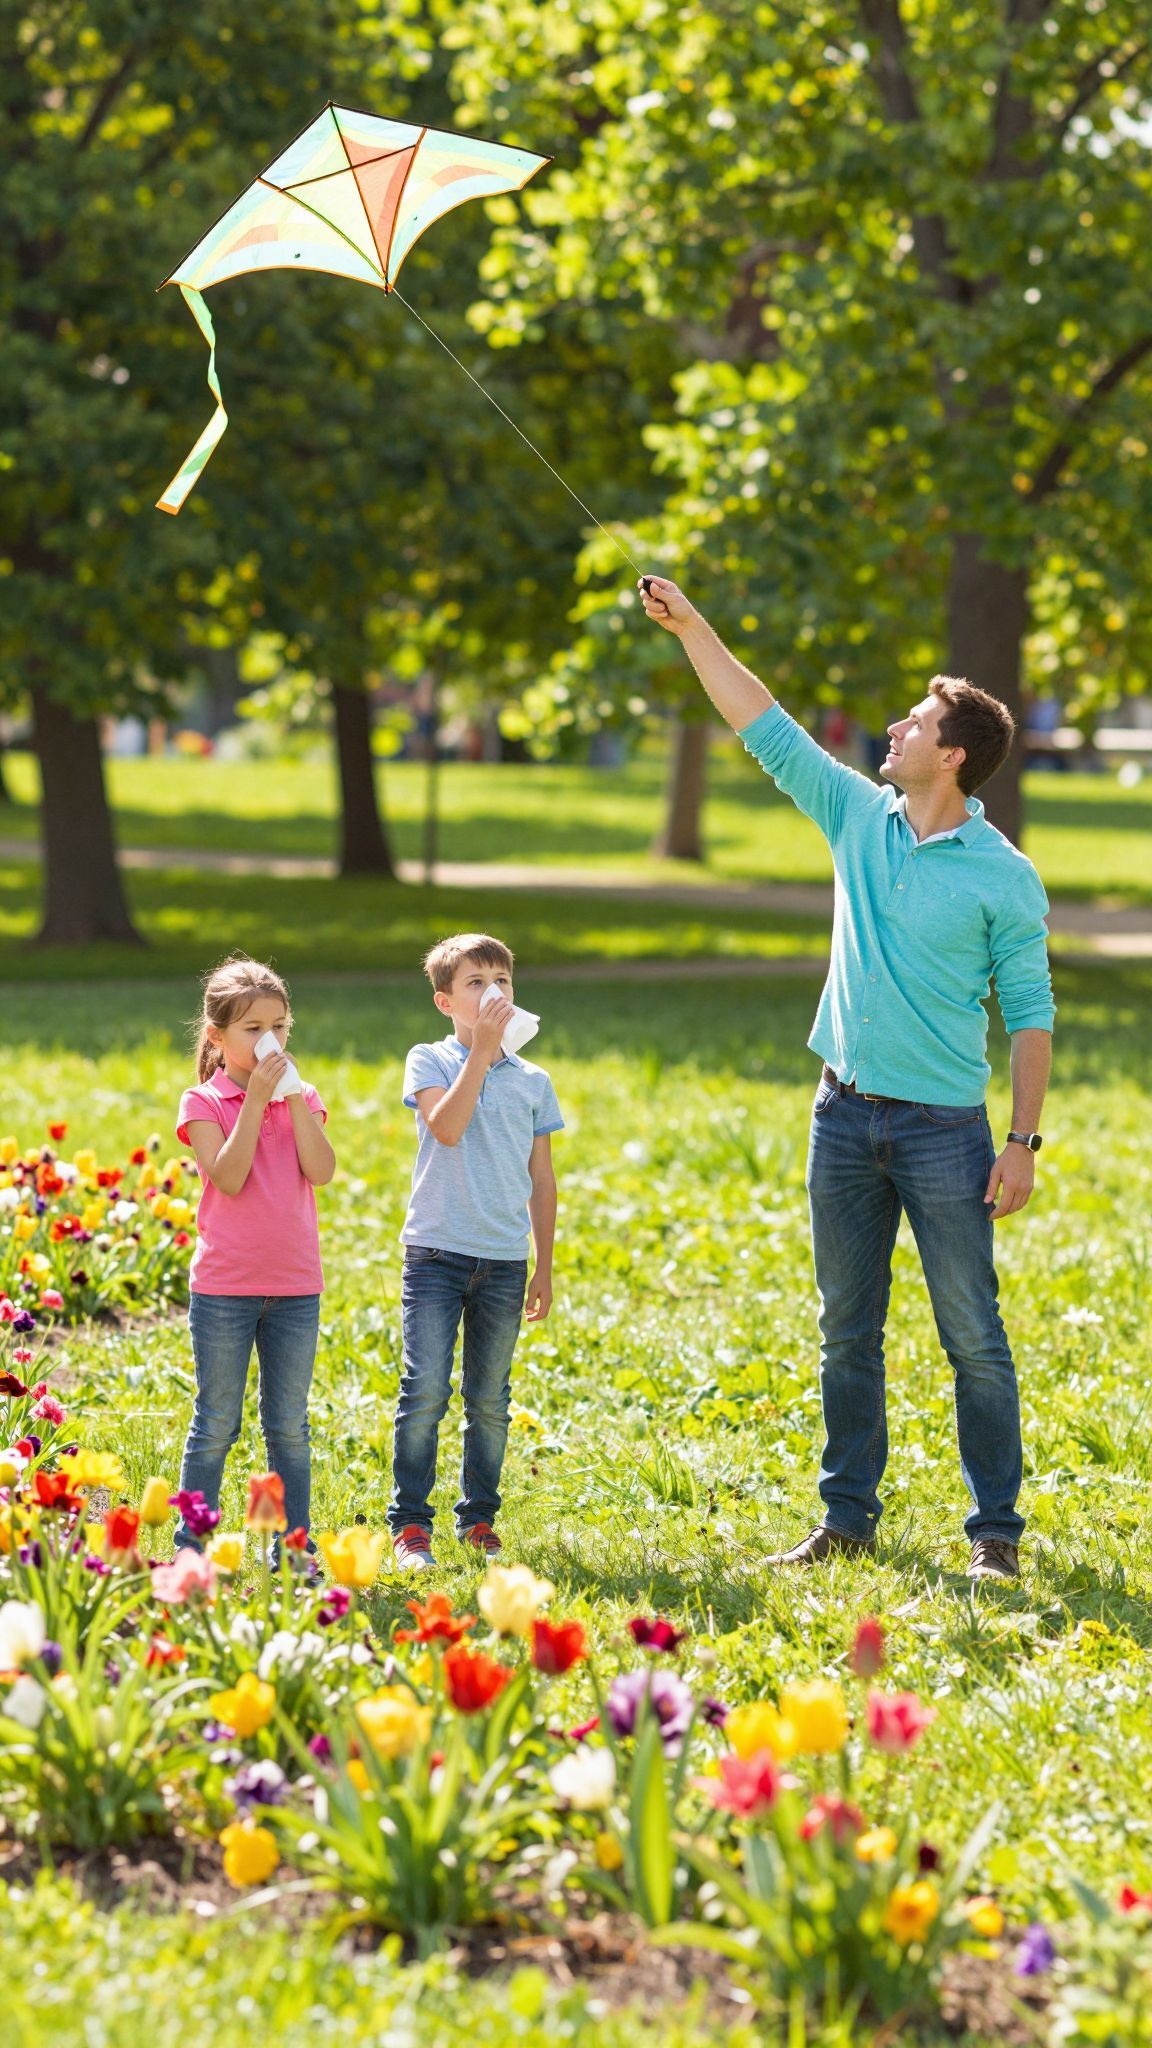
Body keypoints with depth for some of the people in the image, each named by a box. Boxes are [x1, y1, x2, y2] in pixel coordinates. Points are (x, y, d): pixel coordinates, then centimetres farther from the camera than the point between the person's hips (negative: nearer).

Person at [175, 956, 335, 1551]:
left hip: (295, 1286, 3)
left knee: (289, 1427, 9)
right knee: (216, 1425, 2)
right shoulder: (202, 1102, -3)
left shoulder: (301, 1099, 8)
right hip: (223, 1287, -3)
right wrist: (256, 1099, -18)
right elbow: (228, 1177, -17)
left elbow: (321, 1171, -8)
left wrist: (294, 1096, -12)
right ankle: (191, 1551, 10)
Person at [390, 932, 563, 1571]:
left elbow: (541, 1180, 13)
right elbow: (445, 1127, -18)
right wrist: (482, 1051, -17)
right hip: (436, 1253, -3)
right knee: (425, 1393, -7)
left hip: (504, 1261, 3)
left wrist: (544, 1268, 11)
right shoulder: (429, 1062, 1)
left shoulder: (532, 1081, 10)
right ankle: (409, 1524, 0)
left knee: (489, 1400, 8)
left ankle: (479, 1518, 19)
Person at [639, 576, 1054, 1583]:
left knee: (974, 1337, -2)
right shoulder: (860, 818, 6)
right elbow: (767, 728, 11)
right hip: (845, 1117, 5)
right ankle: (849, 1518, 19)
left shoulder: (1004, 877, -7)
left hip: (944, 1127, -5)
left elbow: (1031, 1011, -5)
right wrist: (693, 628, 8)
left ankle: (996, 1532, 5)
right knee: (847, 1331, 11)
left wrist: (1024, 1141, -10)